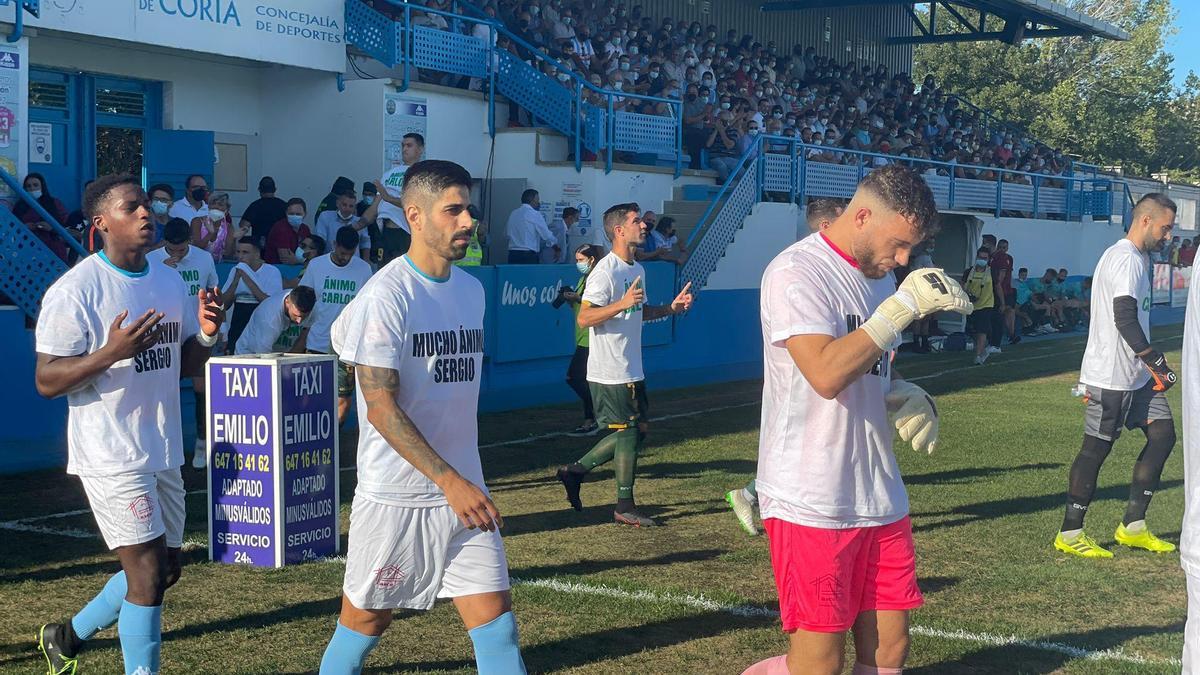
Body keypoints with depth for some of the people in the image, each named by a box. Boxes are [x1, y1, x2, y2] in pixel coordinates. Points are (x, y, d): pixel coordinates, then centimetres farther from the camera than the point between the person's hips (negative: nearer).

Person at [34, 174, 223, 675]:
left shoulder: (169, 281, 9)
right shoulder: (75, 290, -13)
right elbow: (46, 381, -15)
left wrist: (206, 334, -4)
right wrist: (109, 353, -30)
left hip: (164, 451, 8)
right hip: (111, 458, -8)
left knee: (164, 570, 16)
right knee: (148, 574, -8)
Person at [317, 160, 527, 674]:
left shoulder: (472, 289, 9)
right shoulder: (386, 295, -14)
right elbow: (381, 408, -18)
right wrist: (450, 482, -23)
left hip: (464, 492, 6)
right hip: (395, 495, -6)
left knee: (497, 625, 1)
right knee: (365, 623, 9)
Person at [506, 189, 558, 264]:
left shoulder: (513, 213, 12)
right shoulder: (535, 214, -7)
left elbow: (508, 235, 16)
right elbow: (547, 235, -4)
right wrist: (556, 249, 11)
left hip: (512, 255, 6)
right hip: (528, 256, -6)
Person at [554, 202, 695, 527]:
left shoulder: (638, 270, 13)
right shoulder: (606, 271, -17)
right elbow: (584, 318, -24)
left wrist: (670, 308, 12)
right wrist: (622, 304, -35)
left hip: (632, 371, 9)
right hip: (610, 372, -9)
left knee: (638, 429, 14)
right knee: (628, 431, -2)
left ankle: (575, 470, 21)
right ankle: (624, 506, 9)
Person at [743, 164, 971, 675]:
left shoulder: (880, 278, 13)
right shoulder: (797, 272, -12)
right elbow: (827, 374, -25)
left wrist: (906, 396, 3)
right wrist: (906, 304, -23)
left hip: (880, 497, 8)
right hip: (812, 503, -8)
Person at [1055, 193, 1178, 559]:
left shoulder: (1132, 258, 18)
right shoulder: (1128, 259, -16)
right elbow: (1125, 319, -24)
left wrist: (1150, 363, 19)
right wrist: (1156, 362, -19)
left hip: (1134, 375, 10)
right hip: (1112, 376, -10)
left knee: (1162, 435, 8)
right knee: (1096, 448, -4)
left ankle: (1132, 527, 14)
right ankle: (1070, 534, 5)